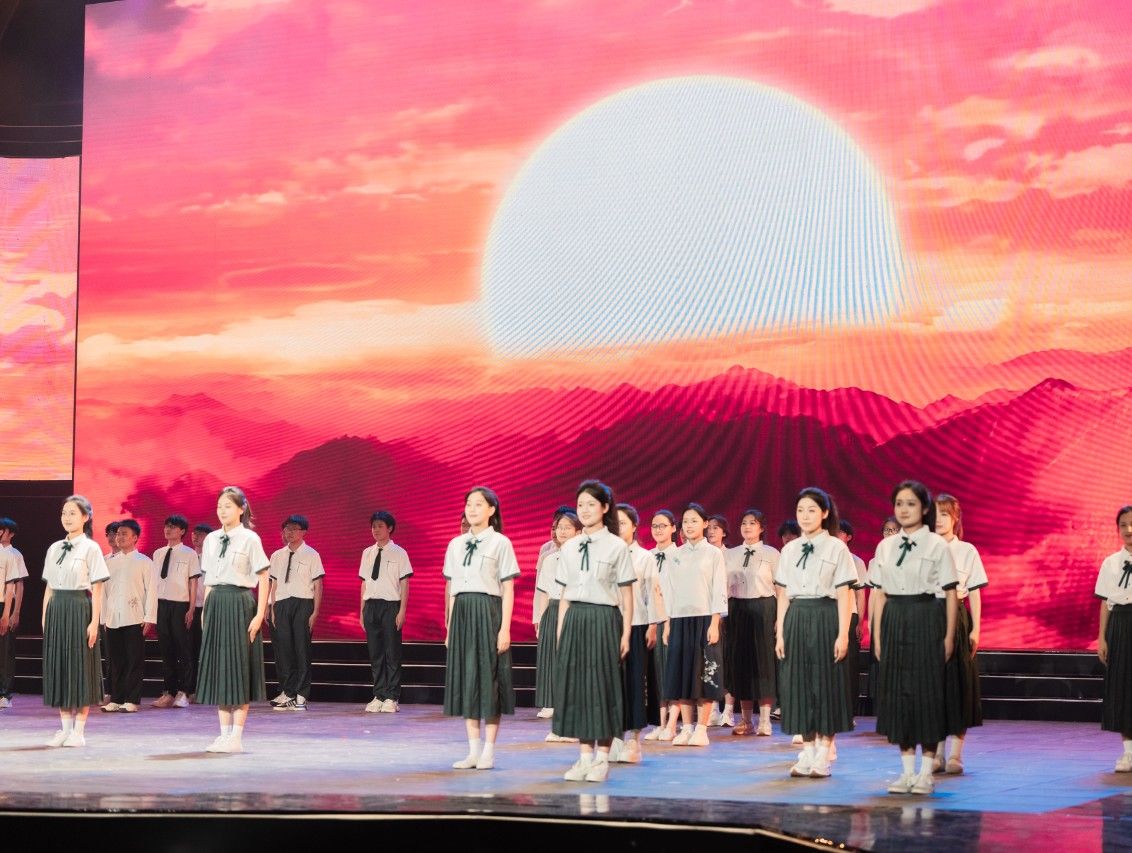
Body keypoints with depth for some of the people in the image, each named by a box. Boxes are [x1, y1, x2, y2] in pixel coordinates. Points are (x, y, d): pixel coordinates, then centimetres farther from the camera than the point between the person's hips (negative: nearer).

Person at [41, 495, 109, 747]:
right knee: (58, 665, 5)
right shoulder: (54, 549, 12)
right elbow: (49, 587, 14)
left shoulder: (90, 548, -3)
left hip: (80, 607, -5)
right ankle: (65, 728, 13)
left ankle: (79, 731, 4)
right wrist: (45, 617, 7)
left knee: (81, 664, -2)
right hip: (56, 610, 5)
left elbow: (97, 589, -6)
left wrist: (94, 622, -12)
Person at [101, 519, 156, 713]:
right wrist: (104, 617, 9)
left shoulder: (144, 562, 2)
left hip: (134, 619, -4)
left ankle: (132, 700, 1)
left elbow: (151, 590, -2)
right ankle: (116, 699, 11)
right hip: (113, 619, 4)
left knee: (134, 661, -2)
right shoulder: (110, 561, 13)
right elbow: (104, 589, 14)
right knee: (115, 661, 6)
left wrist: (149, 618, -8)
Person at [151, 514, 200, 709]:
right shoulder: (158, 554, 12)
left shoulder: (189, 554, -2)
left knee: (183, 649, 0)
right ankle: (168, 692, 14)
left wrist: (191, 610, -9)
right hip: (161, 604, 5)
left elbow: (193, 582, -4)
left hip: (180, 605, -5)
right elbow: (153, 581, 13)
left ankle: (183, 693, 4)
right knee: (165, 649, 8)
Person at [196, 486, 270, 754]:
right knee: (217, 666, 6)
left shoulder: (250, 539, -4)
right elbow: (208, 580, 15)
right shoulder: (211, 539, 11)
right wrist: (206, 611, 9)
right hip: (216, 603, 6)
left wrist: (259, 614, -12)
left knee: (238, 666, -3)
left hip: (240, 603, -6)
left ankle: (236, 737, 0)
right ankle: (224, 733, 13)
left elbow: (263, 579, -6)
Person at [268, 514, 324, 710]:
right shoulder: (277, 556, 13)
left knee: (302, 649, -2)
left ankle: (301, 696, 3)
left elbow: (318, 585, -2)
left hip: (303, 604, -4)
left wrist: (315, 612, -9)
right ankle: (286, 693, 11)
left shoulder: (311, 555, 0)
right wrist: (271, 609, 5)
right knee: (282, 648, 3)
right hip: (281, 605, 4)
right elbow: (274, 584, 13)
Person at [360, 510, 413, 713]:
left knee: (392, 653, -2)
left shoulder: (399, 553, -2)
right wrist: (362, 611, 10)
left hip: (391, 605, -5)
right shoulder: (367, 553, 12)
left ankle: (392, 698, 2)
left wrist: (402, 611, -11)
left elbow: (404, 584, -4)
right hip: (371, 605, 5)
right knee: (375, 653, 7)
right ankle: (378, 696, 13)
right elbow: (364, 583, 14)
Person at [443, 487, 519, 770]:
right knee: (465, 678, 4)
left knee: (488, 678, -2)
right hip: (461, 614, 5)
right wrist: (450, 627, 10)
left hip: (488, 613, -5)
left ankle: (488, 751, 4)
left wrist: (505, 629, -10)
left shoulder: (500, 544, -2)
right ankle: (473, 750, 10)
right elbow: (451, 589, 14)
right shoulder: (456, 545, 12)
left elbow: (508, 590, -4)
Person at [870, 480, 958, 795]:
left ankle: (926, 772, 6)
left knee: (926, 689, -2)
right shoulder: (885, 546, 9)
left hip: (926, 619, -4)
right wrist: (878, 634, 6)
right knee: (896, 689, 5)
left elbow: (950, 593, -3)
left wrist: (949, 636, -7)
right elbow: (880, 594, 10)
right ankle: (907, 770, 13)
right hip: (894, 621, 4)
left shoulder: (937, 545, -3)